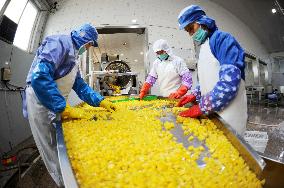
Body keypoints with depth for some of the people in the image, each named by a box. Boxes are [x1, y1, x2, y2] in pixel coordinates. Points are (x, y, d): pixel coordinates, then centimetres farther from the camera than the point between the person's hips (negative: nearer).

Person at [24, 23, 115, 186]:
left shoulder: (73, 54, 17)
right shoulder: (61, 42, -12)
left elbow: (80, 85, 18)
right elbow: (39, 75, -26)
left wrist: (101, 101, 9)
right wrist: (62, 109, -24)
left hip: (56, 105, 9)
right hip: (42, 104, -9)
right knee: (52, 151, 2)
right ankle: (63, 182, 17)